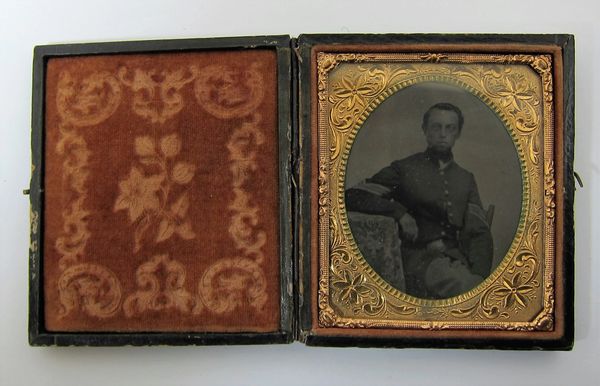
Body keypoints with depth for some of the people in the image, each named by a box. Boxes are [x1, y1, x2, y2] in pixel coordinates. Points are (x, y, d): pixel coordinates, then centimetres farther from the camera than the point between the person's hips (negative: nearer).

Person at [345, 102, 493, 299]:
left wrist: (479, 273, -4)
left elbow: (479, 233, 14)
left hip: (458, 258, 5)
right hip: (420, 258, -4)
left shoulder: (466, 179, 21)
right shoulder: (404, 169, 9)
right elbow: (353, 197, 0)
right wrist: (400, 212, -13)